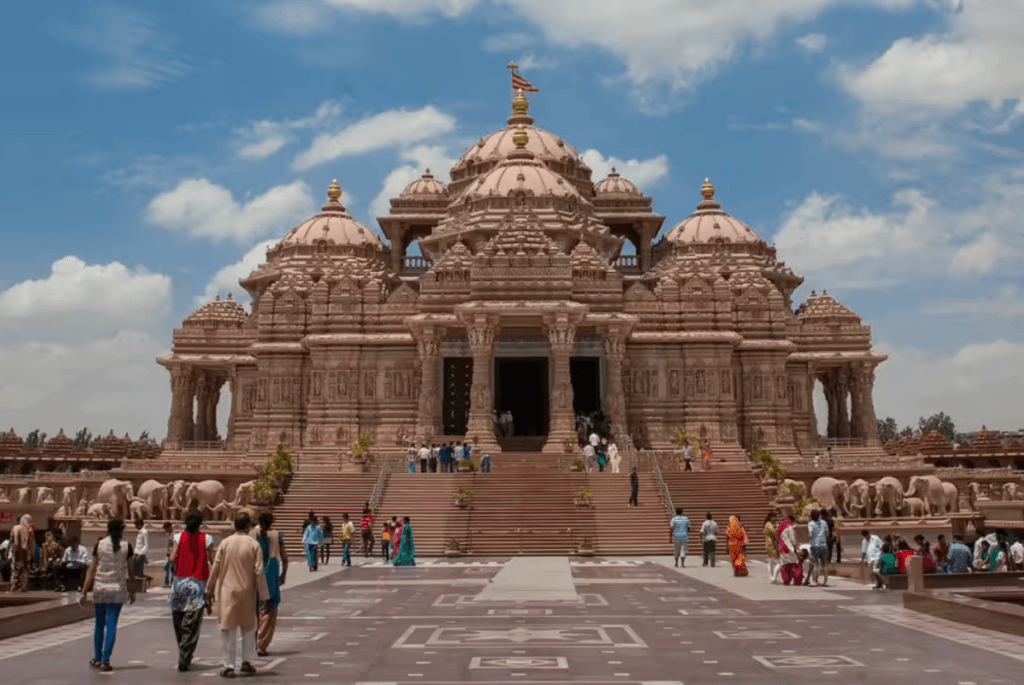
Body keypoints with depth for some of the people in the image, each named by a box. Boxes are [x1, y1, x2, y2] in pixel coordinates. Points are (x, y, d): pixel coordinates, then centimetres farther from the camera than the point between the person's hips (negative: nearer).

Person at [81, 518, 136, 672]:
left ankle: (97, 658, 25)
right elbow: (131, 571, 0)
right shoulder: (126, 546, -2)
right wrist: (132, 591, 10)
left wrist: (84, 591, 4)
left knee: (99, 624, 15)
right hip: (118, 588, -2)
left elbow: (92, 570, -1)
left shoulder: (99, 545, 0)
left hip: (100, 587, 2)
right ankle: (105, 660, -5)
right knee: (112, 624, 0)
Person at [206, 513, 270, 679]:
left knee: (229, 630, 7)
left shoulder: (225, 543, -3)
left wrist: (209, 590, 12)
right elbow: (259, 572, -7)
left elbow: (215, 569, 0)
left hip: (227, 592, 0)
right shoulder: (254, 545, -6)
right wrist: (263, 595, 1)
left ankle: (229, 666, 8)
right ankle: (246, 662, 19)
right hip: (247, 593, 0)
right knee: (248, 629, 16)